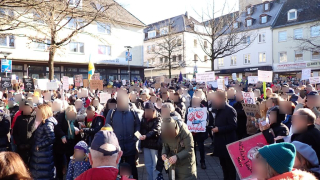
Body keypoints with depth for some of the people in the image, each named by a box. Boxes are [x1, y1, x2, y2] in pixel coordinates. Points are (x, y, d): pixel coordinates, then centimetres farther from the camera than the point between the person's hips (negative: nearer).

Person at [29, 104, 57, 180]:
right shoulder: (43, 123, 11)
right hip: (40, 153, 9)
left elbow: (52, 139, -27)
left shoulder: (48, 123, -19)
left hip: (44, 154, -9)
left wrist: (39, 145, -18)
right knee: (38, 173, 19)